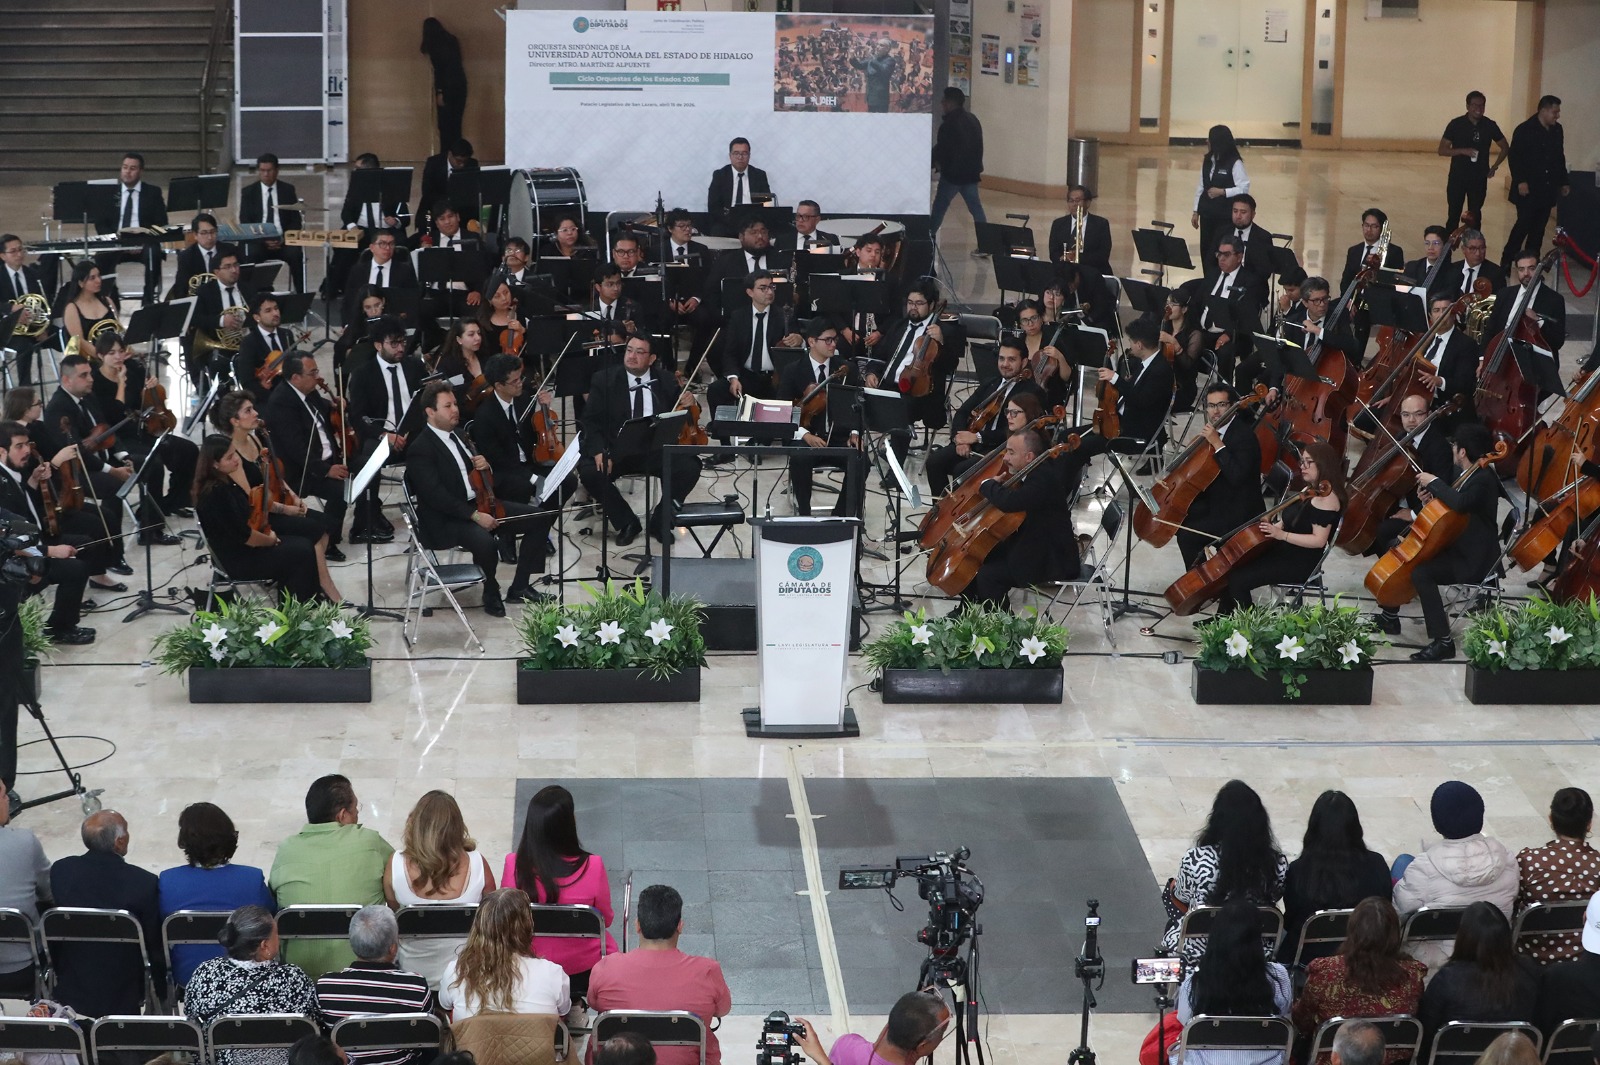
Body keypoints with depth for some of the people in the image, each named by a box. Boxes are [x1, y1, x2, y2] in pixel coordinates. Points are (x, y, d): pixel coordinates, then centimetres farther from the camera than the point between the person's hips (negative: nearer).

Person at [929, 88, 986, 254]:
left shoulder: (950, 123, -15)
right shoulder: (973, 120, 12)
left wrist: (931, 164, 2)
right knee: (976, 207, 5)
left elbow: (941, 148, -14)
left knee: (939, 207, 4)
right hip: (971, 172, 7)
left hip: (952, 173, -7)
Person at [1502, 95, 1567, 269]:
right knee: (1524, 224, -8)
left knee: (1539, 228, 7)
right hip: (1528, 189, -6)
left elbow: (1560, 157, 17)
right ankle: (1506, 263, 0)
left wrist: (1563, 182, 16)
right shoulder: (1525, 130, -9)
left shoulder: (1557, 130, 9)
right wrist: (1520, 181, -19)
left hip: (1547, 188, 6)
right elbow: (1514, 157, -12)